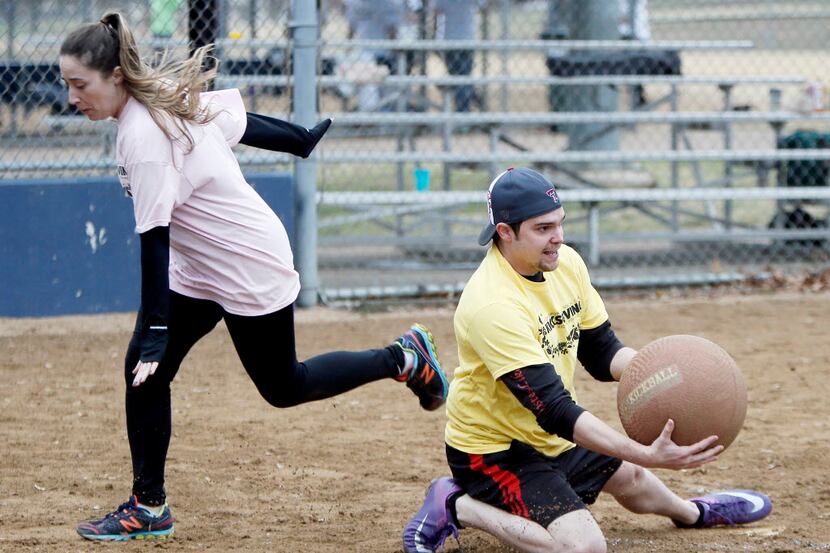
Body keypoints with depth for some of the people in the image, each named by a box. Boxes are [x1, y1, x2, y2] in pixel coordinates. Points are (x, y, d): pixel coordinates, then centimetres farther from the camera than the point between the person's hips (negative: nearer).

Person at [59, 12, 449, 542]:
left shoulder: (143, 136, -28)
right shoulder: (168, 97, -2)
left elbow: (154, 238, -30)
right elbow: (237, 120, 11)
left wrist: (157, 330, -31)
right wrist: (302, 141, 27)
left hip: (251, 269, -9)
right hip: (199, 269, 9)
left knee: (284, 388, 7)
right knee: (143, 370, 0)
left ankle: (405, 359, 23)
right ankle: (148, 506, 5)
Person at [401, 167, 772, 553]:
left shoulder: (565, 263, -7)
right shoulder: (494, 305, -34)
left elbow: (600, 353, 3)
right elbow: (553, 410, -36)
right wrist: (649, 455, -42)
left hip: (553, 435, 9)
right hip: (494, 447, -9)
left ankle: (694, 513, 61)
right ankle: (458, 507, -7)